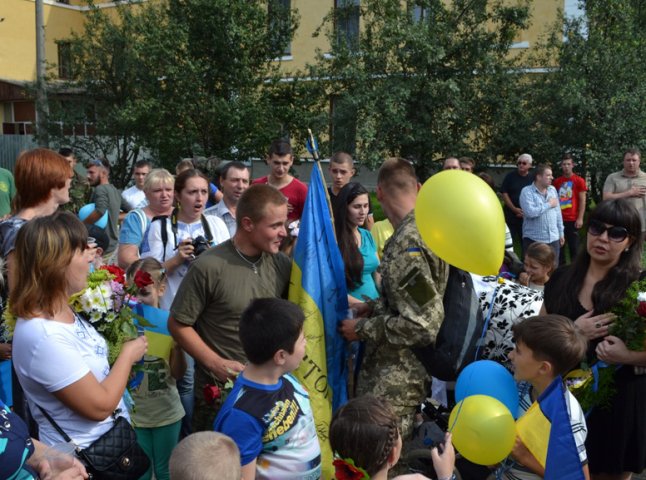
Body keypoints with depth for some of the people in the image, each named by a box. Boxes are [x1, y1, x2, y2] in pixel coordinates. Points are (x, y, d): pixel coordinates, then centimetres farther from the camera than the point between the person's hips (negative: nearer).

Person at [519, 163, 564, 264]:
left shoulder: (553, 190, 10)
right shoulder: (527, 191, -9)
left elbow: (558, 212, 15)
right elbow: (530, 212, -24)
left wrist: (561, 233, 14)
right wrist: (549, 204, -12)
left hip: (553, 239, 6)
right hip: (533, 240, -6)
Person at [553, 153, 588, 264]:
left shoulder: (579, 181, -1)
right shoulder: (557, 181, 10)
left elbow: (582, 201, -3)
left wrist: (580, 218, -10)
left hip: (572, 220, -3)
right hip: (559, 219, 4)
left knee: (574, 246, 2)